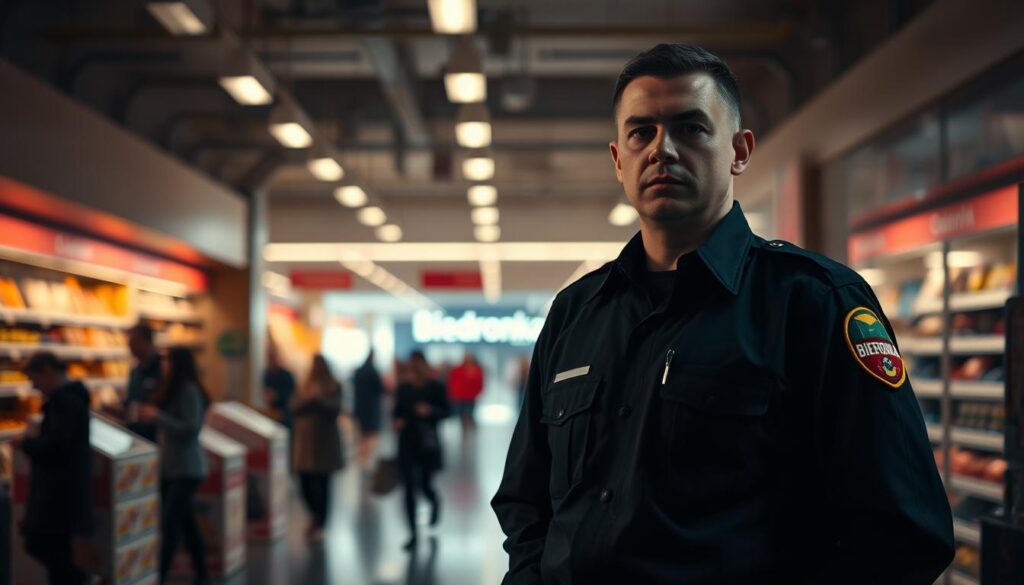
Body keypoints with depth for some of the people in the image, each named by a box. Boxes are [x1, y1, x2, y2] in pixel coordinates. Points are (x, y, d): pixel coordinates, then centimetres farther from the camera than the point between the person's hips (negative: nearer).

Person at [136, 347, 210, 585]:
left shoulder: (190, 391, -15)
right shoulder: (173, 390, 12)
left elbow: (191, 429, -21)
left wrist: (158, 416, -17)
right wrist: (151, 415, 4)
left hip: (186, 469, -9)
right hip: (170, 467, 9)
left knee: (169, 523, -12)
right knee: (185, 521, 13)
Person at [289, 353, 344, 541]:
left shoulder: (334, 387, 0)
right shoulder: (305, 386, 10)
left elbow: (335, 409, -11)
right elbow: (294, 406, 0)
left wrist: (319, 398, -22)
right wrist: (306, 398, -16)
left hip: (325, 442, -3)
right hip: (304, 440, 3)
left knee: (323, 484, 0)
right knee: (305, 483, 3)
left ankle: (320, 525, 11)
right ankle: (316, 514, 30)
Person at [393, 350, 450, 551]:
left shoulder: (436, 387, -4)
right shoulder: (404, 388, 3)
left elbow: (446, 410, -2)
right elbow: (397, 410, 12)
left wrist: (430, 411, -20)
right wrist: (397, 421, -9)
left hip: (427, 444, -2)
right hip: (407, 444, 2)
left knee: (426, 485, 3)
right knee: (409, 487, -2)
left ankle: (435, 503, 43)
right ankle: (413, 534, 5)